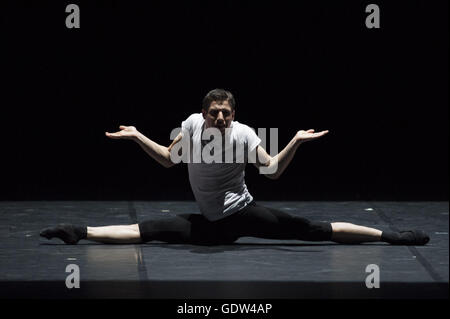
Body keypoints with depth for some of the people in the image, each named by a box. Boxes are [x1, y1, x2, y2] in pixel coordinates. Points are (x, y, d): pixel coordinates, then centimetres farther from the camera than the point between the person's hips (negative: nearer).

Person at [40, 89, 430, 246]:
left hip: (244, 213, -3)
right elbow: (169, 159, 15)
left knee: (313, 230, -14)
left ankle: (390, 236, -13)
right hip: (210, 224, 3)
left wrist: (295, 143, -24)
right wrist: (138, 137, 8)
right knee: (148, 230, -9)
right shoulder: (192, 124, -2)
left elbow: (273, 170, -11)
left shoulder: (244, 134, -12)